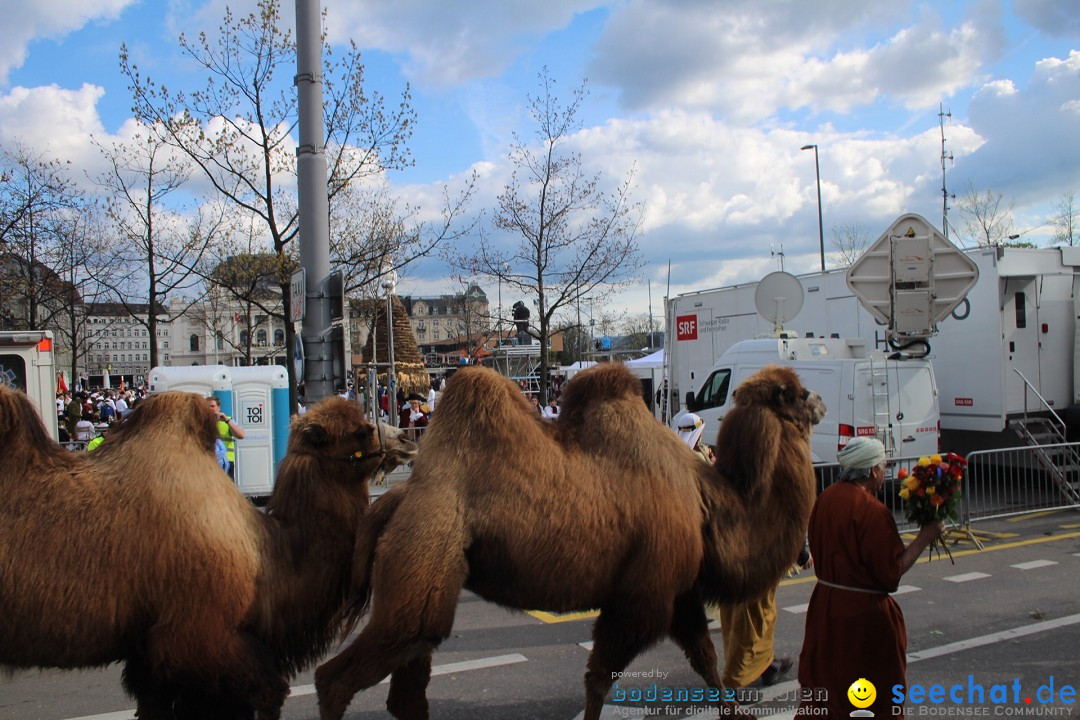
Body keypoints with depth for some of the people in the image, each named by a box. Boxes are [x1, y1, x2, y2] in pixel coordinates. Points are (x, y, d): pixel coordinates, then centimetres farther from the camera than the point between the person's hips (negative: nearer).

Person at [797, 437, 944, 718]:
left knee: (824, 687, 18)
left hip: (825, 608, 7)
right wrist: (925, 536, -10)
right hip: (864, 614, -7)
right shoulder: (872, 510, -21)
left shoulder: (825, 498, 1)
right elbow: (892, 573, -17)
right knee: (878, 696, 12)